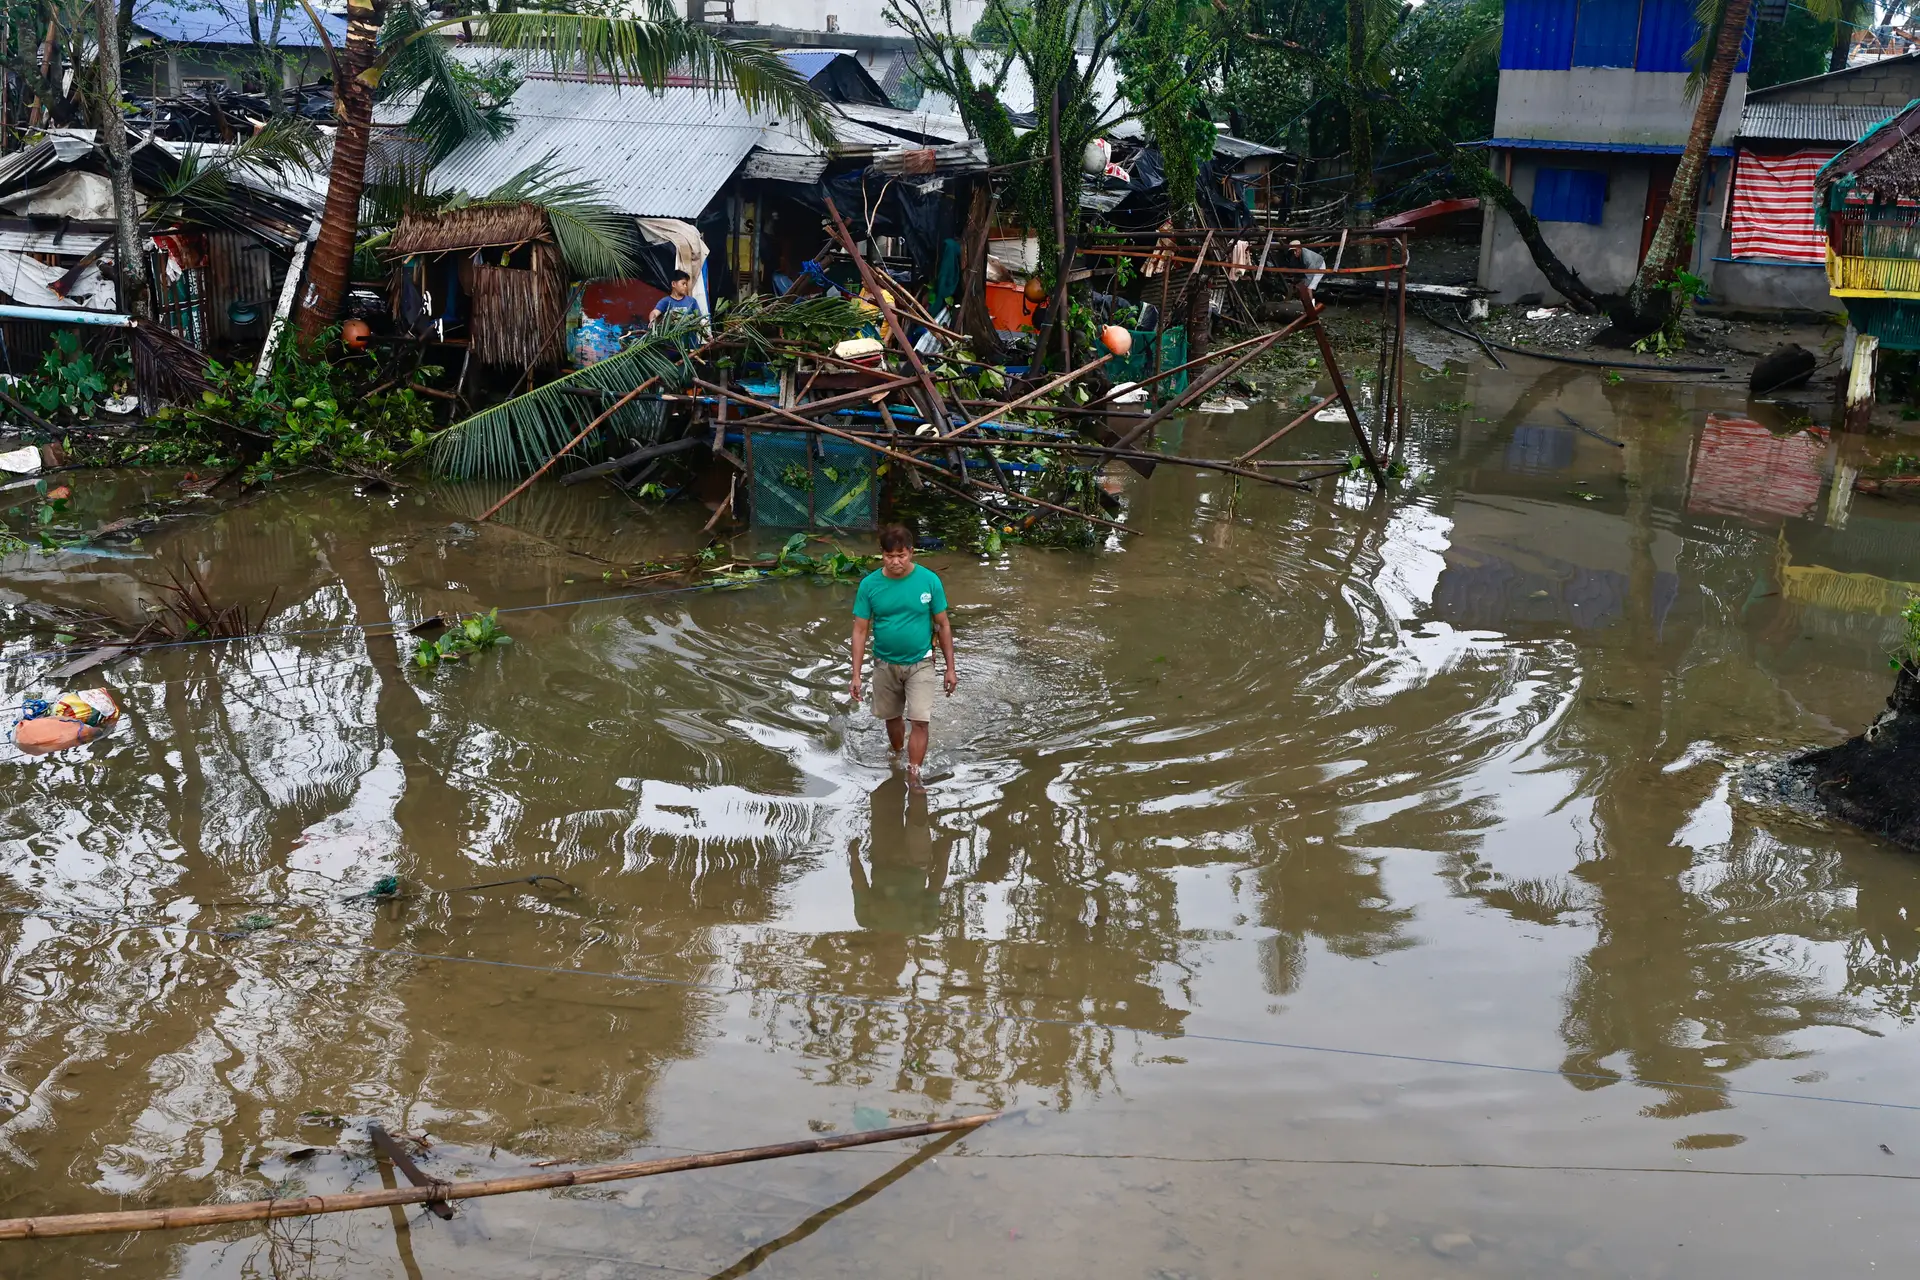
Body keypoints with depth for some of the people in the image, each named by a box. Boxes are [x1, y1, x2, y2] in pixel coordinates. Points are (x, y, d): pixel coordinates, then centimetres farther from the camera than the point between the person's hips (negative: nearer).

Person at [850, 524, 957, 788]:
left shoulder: (929, 580, -13)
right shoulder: (869, 585, -12)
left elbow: (943, 625, -4)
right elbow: (860, 630, -6)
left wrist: (950, 668, -2)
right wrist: (856, 674, -9)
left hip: (920, 663, -2)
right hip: (885, 664, 2)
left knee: (919, 721, -9)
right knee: (892, 717, 19)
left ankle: (914, 778, 1)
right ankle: (897, 757, 45)